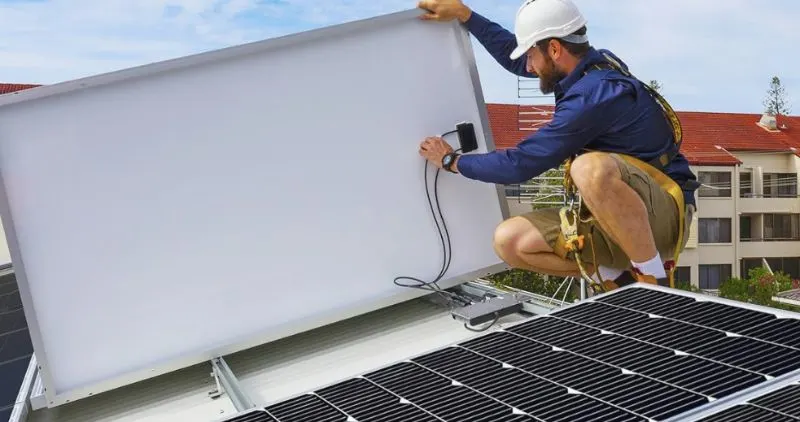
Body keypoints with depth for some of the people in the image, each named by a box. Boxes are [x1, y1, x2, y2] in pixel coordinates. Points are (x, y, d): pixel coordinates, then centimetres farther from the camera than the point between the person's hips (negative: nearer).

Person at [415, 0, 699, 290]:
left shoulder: (593, 95, -23)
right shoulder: (590, 68, 5)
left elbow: (521, 165, -18)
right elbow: (515, 57, 23)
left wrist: (452, 161, -3)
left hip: (663, 215, -9)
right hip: (612, 218, 9)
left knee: (591, 168, -40)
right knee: (510, 241, -6)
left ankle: (654, 280, -22)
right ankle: (618, 280, 3)